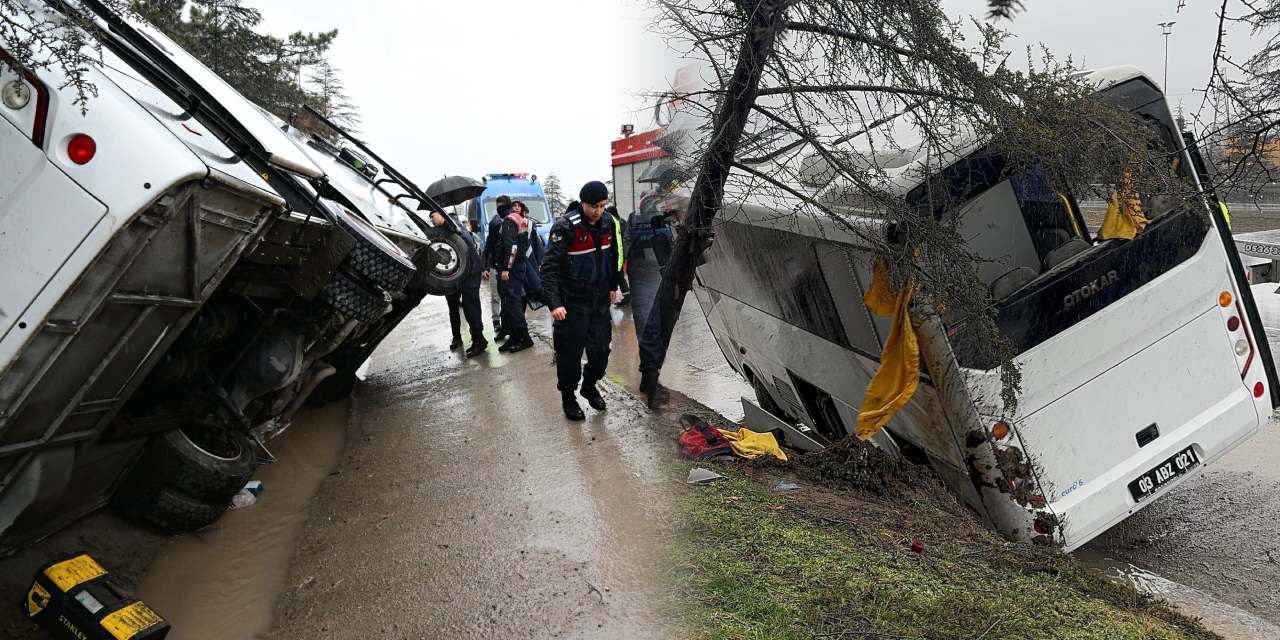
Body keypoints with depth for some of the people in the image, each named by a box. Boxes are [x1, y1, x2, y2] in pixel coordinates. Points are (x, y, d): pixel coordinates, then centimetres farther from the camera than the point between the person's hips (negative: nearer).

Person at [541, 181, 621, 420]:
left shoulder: (607, 224, 2)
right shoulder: (566, 227, -18)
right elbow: (550, 267, -23)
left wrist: (613, 286, 25)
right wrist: (554, 303, -31)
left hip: (600, 301, 6)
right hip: (572, 304, -5)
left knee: (601, 350, 10)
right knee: (570, 353, 2)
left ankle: (590, 386, 36)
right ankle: (568, 397, 23)